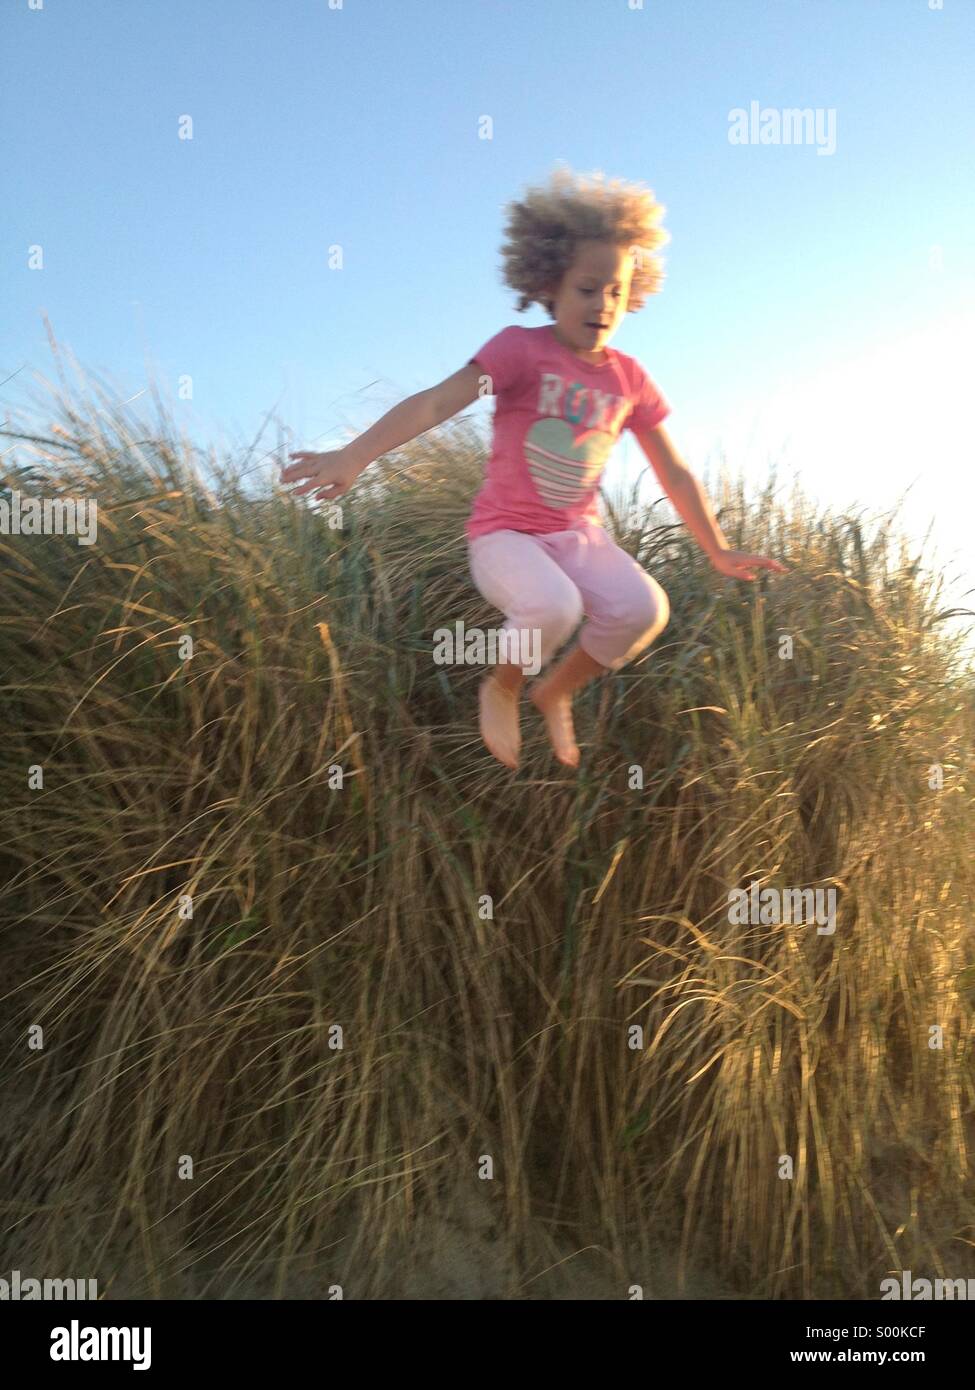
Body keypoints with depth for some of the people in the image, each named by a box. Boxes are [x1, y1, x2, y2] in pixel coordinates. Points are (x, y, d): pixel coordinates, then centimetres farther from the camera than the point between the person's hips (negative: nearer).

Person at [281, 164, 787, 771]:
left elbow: (676, 473, 11)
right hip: (505, 534, -4)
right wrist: (356, 454, -36)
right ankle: (501, 689, 1)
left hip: (580, 537, 5)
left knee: (645, 608, -23)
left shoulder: (629, 378, 5)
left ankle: (557, 693, 6)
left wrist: (719, 552, 10)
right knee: (554, 607, -35)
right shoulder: (520, 349, -9)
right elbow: (437, 402, -22)